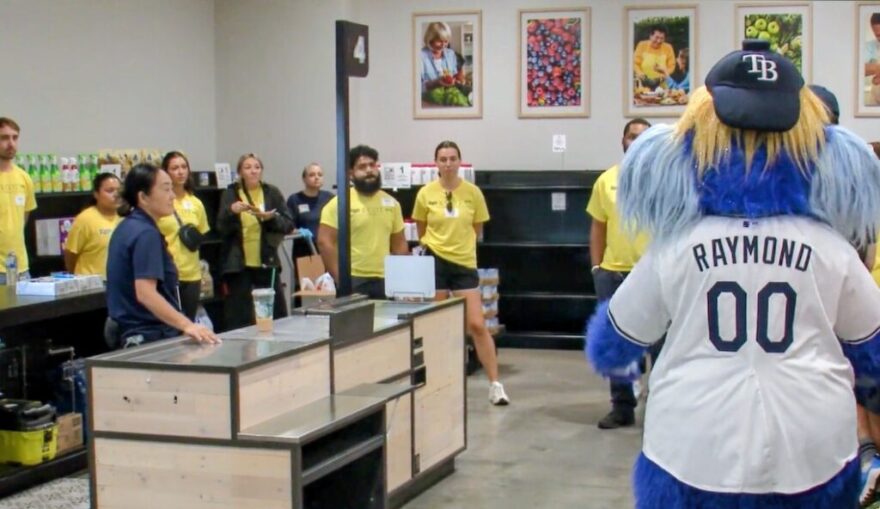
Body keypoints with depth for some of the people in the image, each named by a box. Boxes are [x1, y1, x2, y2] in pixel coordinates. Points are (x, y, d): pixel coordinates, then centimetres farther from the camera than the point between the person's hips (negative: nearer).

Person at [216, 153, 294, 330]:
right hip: (238, 264, -1)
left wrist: (272, 218, -17)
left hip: (267, 263, 1)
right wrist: (231, 211, -23)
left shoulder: (272, 192, 5)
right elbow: (221, 228, -4)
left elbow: (289, 225, 2)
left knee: (277, 314, 4)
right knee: (239, 318, 2)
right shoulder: (230, 194, 2)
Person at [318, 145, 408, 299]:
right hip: (353, 280, -5)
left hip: (385, 280, 5)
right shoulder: (340, 203, -5)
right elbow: (325, 242, -9)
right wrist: (340, 278, -14)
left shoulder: (391, 203, 12)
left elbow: (399, 244, 17)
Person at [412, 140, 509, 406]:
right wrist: (436, 245, 5)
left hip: (465, 263, 0)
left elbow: (477, 229, 9)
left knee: (477, 325, -3)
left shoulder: (473, 192, -2)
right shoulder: (426, 194, -3)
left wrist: (459, 243, 9)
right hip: (435, 263, 0)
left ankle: (495, 385, 3)